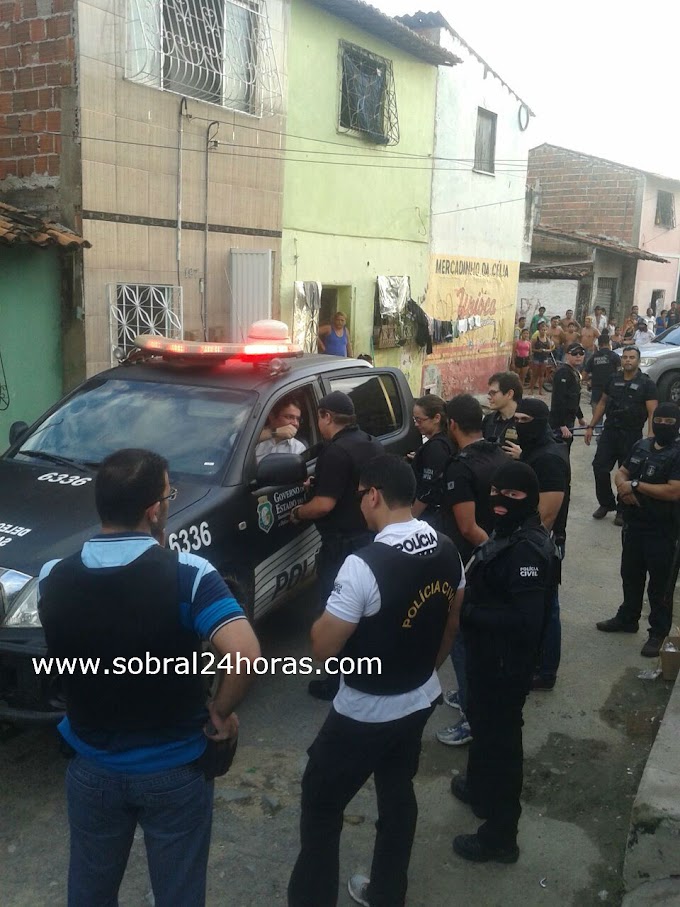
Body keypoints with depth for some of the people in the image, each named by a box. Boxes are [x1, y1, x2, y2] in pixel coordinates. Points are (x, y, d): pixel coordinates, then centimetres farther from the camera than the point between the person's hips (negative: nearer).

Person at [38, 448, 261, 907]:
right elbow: (245, 655, -34)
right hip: (175, 770, -3)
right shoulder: (187, 574, -23)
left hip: (92, 768, 3)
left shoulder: (53, 577, -11)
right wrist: (221, 712, -14)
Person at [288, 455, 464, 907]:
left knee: (321, 802, 13)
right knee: (398, 794, 23)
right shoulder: (447, 550, -6)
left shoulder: (365, 565, -29)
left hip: (366, 713, -7)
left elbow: (324, 647, -22)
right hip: (420, 701, 7)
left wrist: (325, 619, -2)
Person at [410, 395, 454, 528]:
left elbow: (427, 492, -20)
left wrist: (410, 518, -13)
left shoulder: (435, 448, -20)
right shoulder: (445, 441, 9)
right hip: (440, 512, 9)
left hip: (430, 516, -9)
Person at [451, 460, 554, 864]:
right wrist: (468, 607, -1)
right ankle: (481, 789, 51)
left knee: (501, 738, 5)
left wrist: (466, 613, -24)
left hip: (506, 662, -10)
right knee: (485, 726, 27)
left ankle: (500, 836, 21)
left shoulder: (527, 548, -28)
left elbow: (525, 618, -32)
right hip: (491, 655, 10)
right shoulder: (510, 534, 3)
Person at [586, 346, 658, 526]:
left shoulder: (647, 384, -6)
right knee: (600, 467, 1)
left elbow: (652, 413, -12)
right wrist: (591, 426, 10)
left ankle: (623, 510, 20)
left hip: (632, 435, -4)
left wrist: (650, 437, -23)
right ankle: (606, 503, 21)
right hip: (609, 431, 4)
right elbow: (602, 403, 15)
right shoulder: (613, 380, 7)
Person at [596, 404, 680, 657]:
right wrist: (624, 487, -14)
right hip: (633, 523, 7)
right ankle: (627, 618, 37)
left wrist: (635, 485, -19)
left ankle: (659, 632, 17)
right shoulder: (641, 446, 6)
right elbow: (621, 473, 10)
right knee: (630, 574, 20)